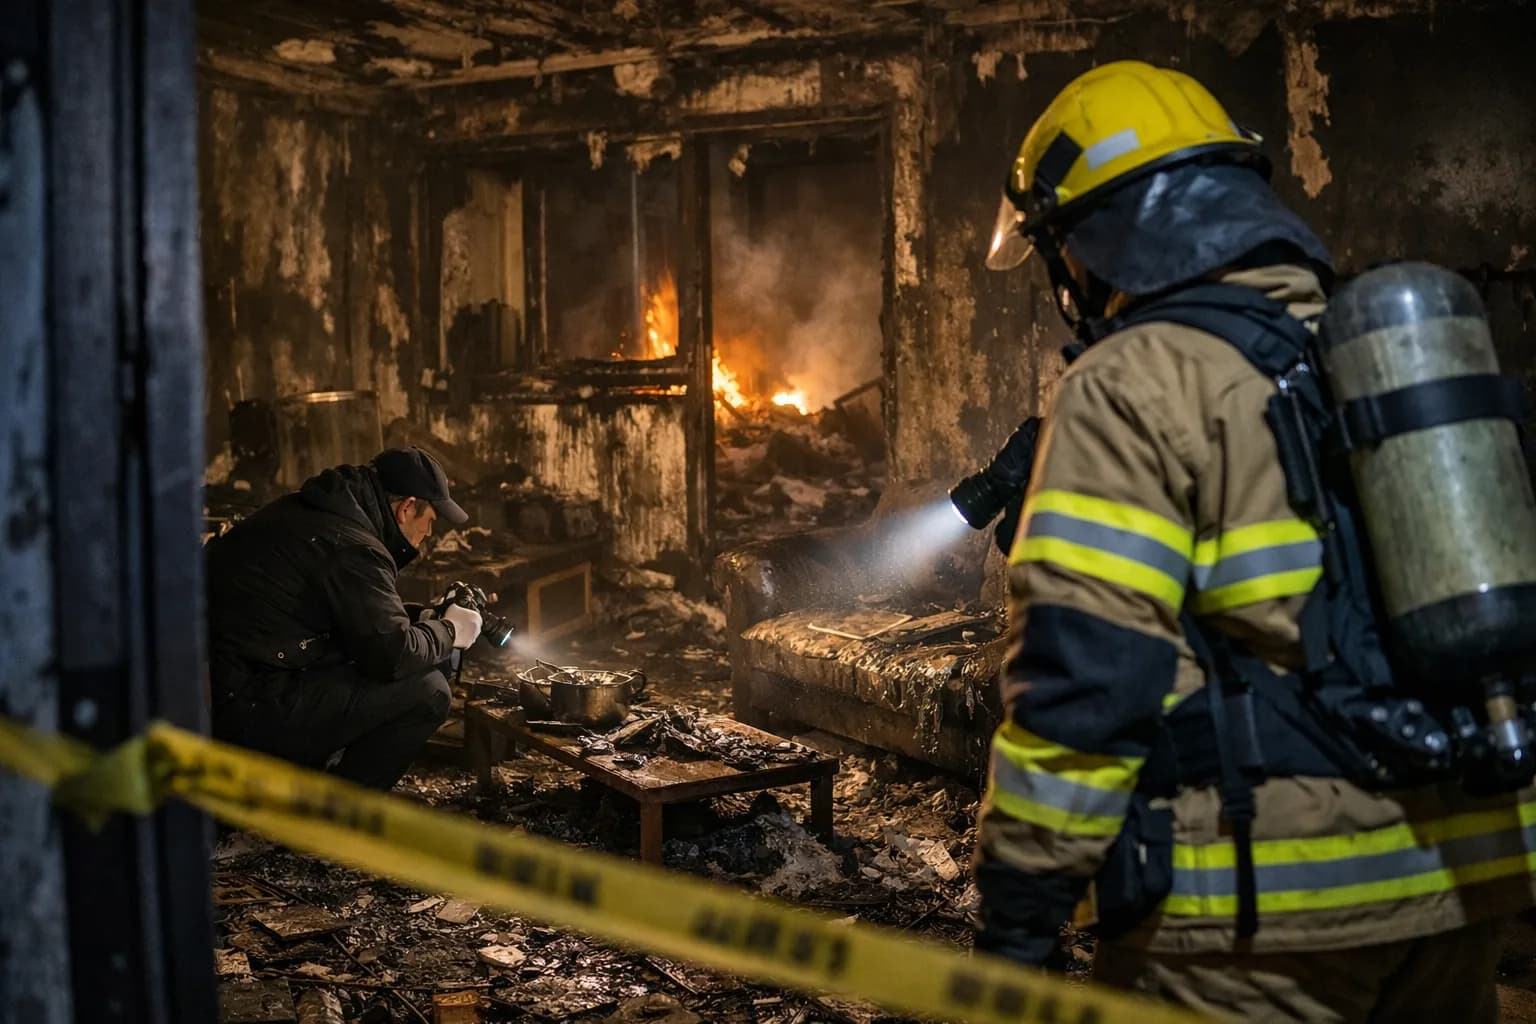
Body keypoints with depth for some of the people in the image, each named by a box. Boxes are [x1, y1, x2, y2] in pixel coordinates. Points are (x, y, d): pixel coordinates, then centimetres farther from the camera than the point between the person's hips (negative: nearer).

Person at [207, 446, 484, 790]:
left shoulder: (307, 512, 13)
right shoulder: (352, 547, -18)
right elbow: (392, 655, -20)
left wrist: (422, 617, 17)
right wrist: (449, 632, 0)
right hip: (247, 711, -10)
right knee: (427, 692, -11)